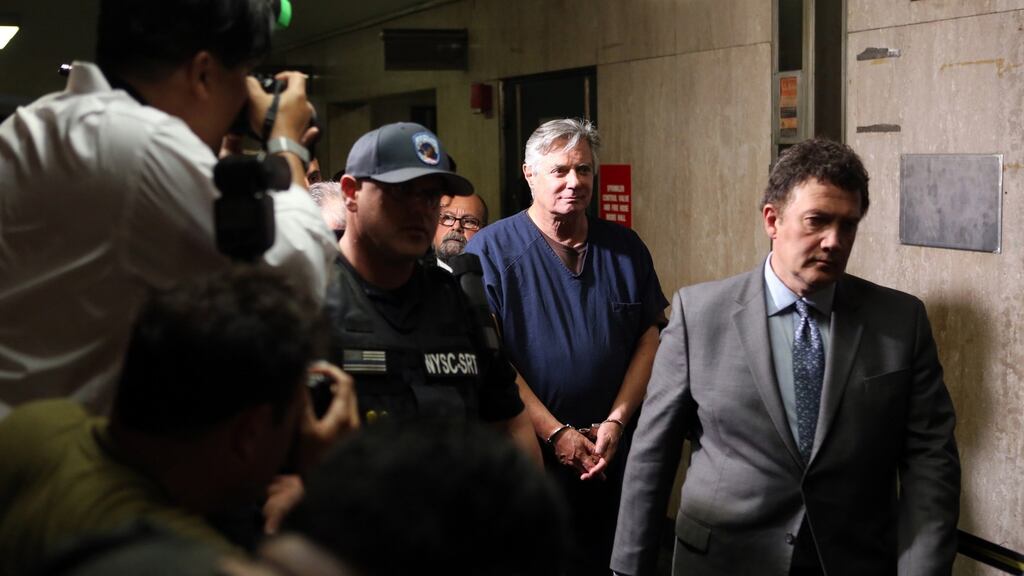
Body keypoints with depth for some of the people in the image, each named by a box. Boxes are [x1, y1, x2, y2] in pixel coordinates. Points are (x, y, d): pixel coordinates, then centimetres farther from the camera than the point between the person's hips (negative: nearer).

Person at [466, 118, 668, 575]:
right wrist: (555, 433, -13)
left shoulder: (625, 249, 7)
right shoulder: (490, 250, -7)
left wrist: (616, 422, -8)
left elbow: (650, 338, 4)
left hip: (615, 458, 4)